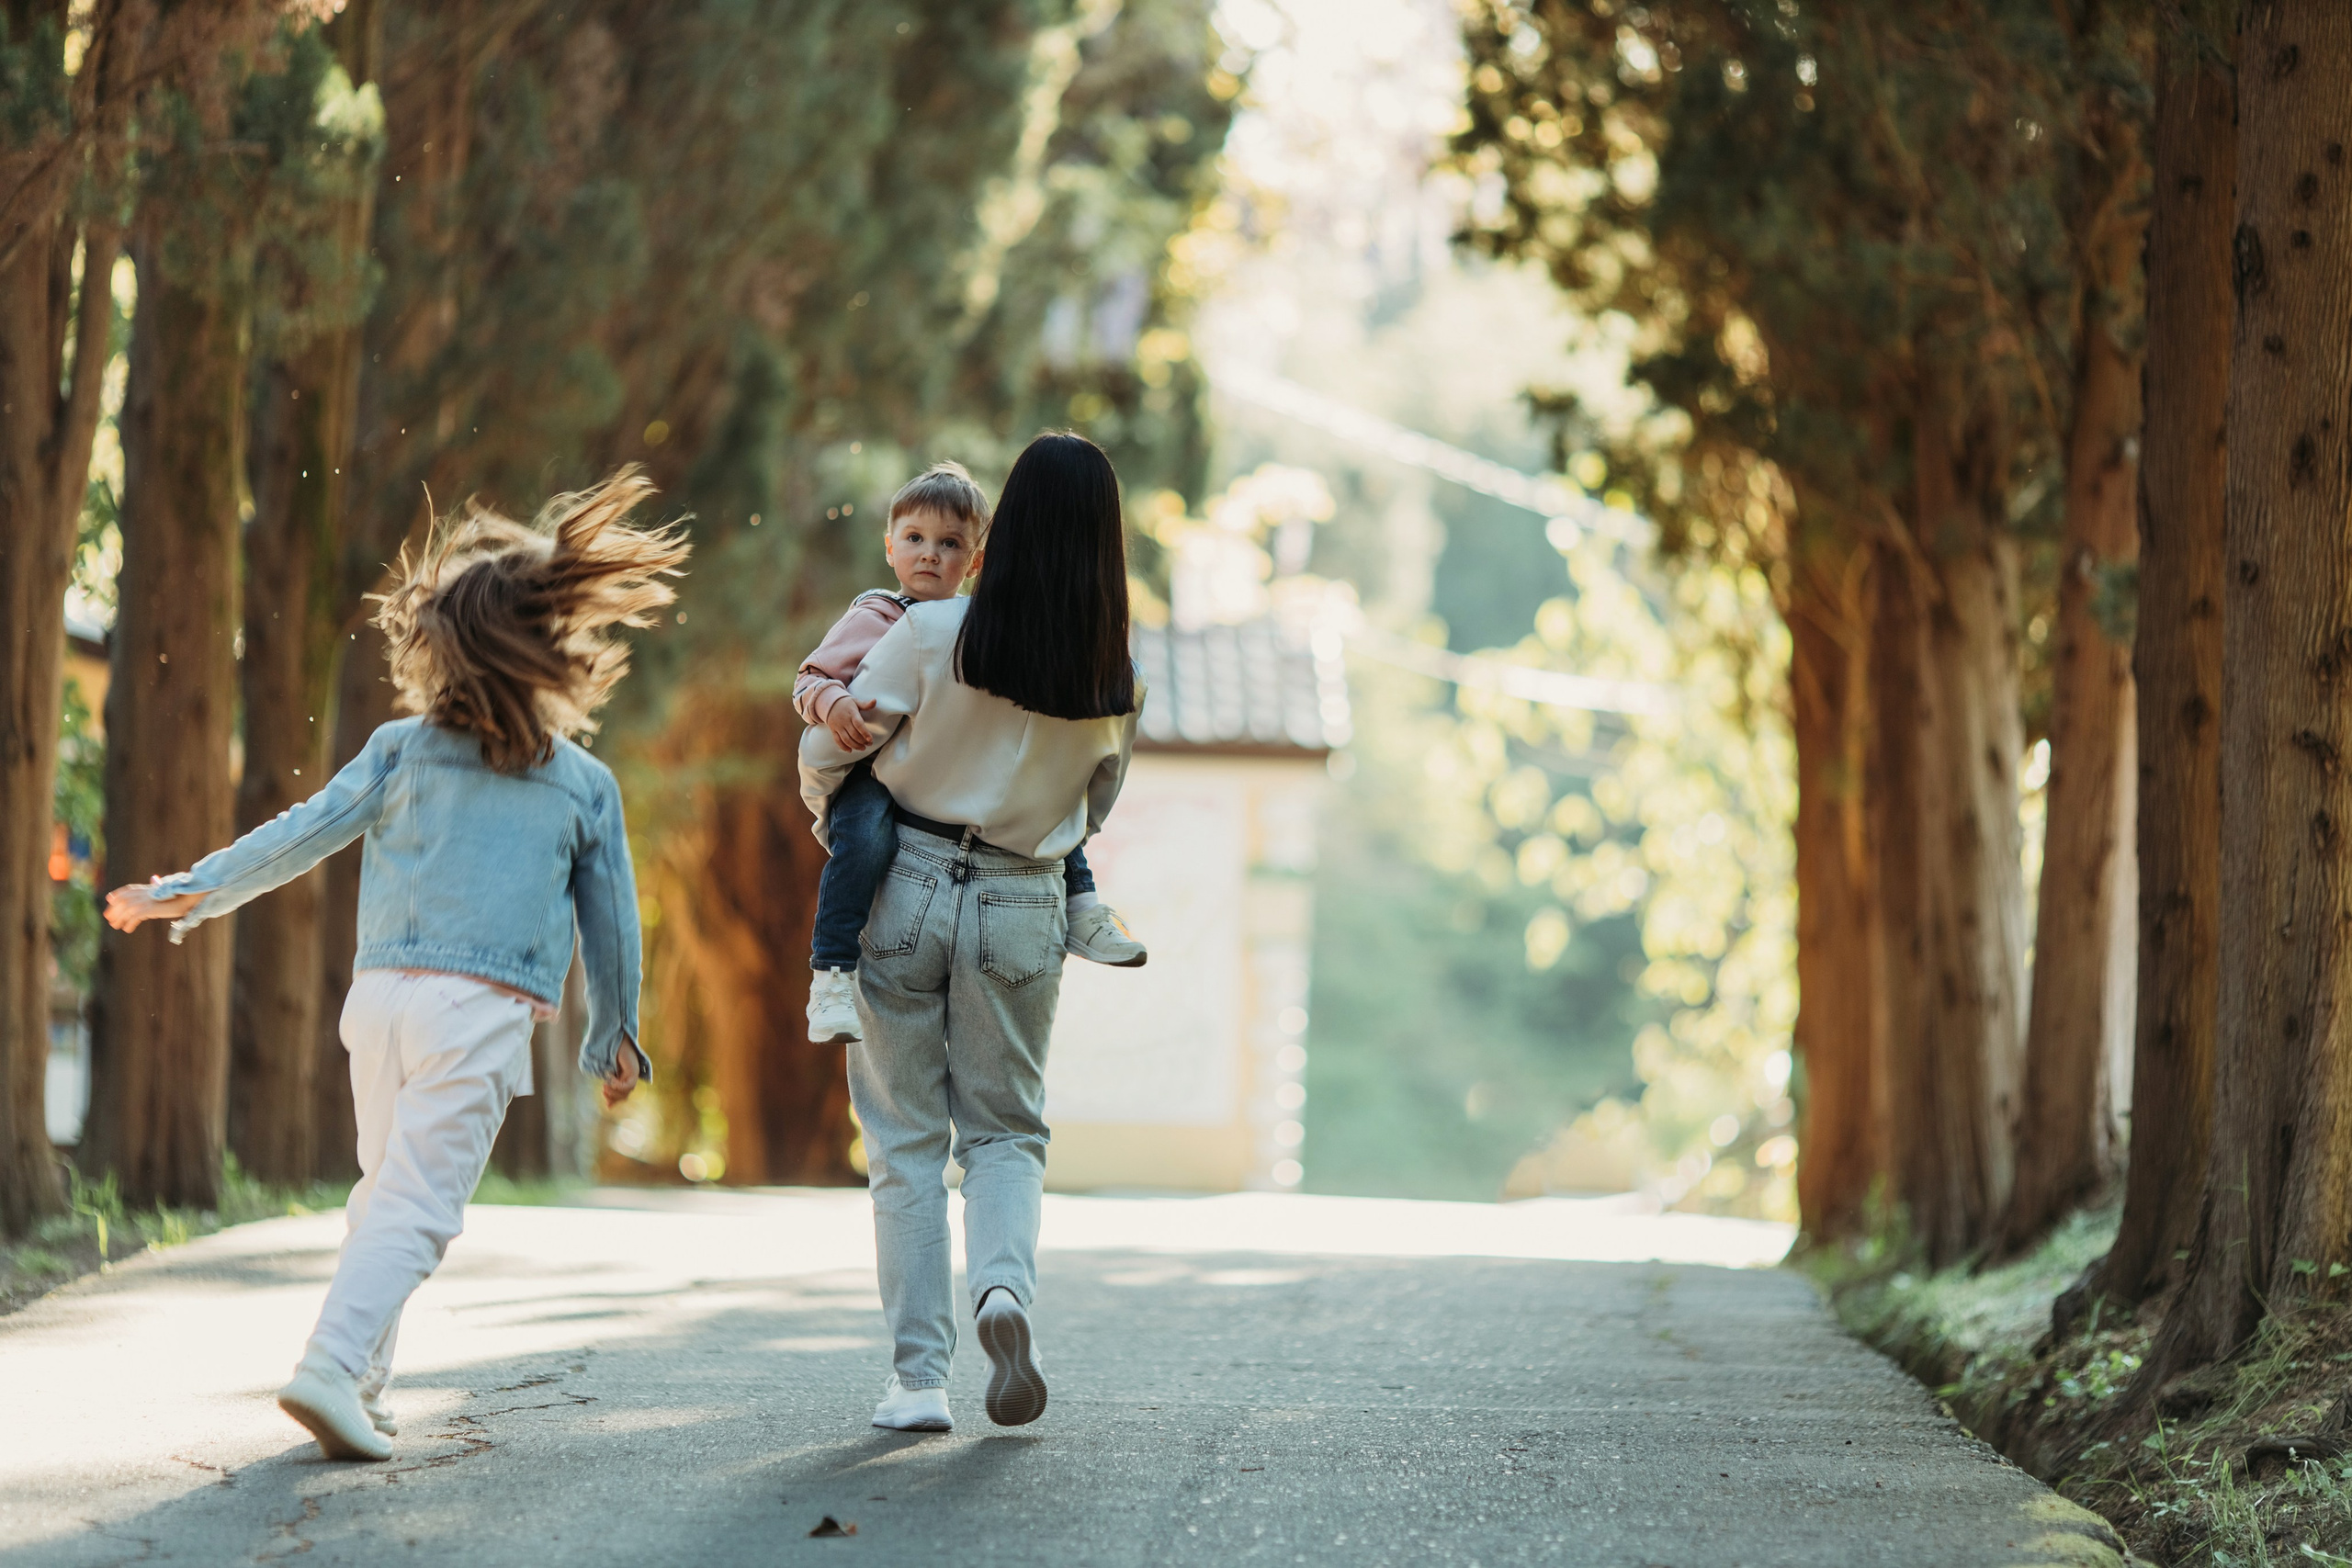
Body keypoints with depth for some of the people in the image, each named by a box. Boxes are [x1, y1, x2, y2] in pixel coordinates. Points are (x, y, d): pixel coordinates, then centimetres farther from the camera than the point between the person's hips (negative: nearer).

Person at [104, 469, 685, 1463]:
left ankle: (359, 1385, 18)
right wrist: (613, 1040, 23)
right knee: (419, 1204, -8)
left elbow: (299, 837, 6)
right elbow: (611, 925, 11)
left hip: (382, 993, 3)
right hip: (483, 1009, -3)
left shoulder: (402, 750, 7)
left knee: (384, 1187, 19)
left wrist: (184, 895, 15)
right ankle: (333, 1370, -26)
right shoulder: (585, 786, 6)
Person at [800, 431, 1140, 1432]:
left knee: (907, 1141, 8)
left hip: (907, 890, -2)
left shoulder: (930, 635, -14)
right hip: (1024, 910, 2)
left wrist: (828, 813, 17)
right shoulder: (1118, 680, -4)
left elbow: (825, 755, -5)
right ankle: (1004, 1285, -14)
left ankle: (919, 1377, 4)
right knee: (1005, 1130, 16)